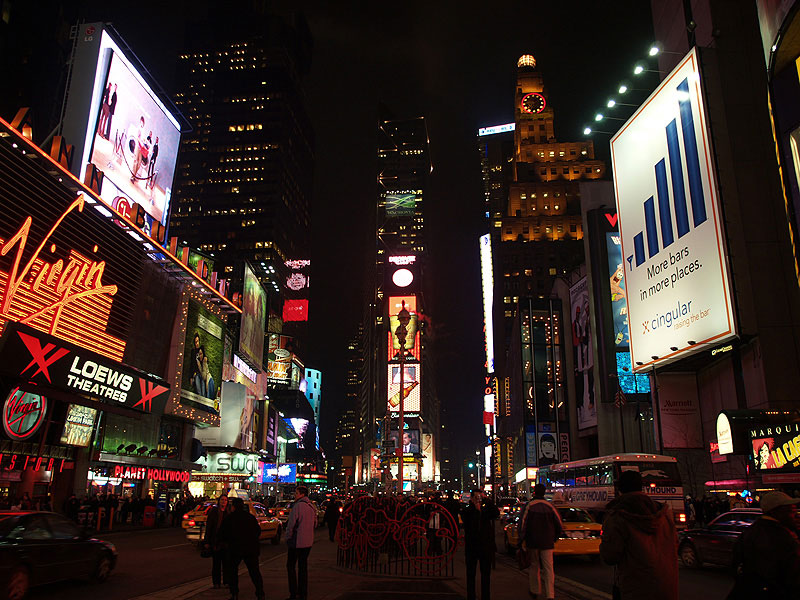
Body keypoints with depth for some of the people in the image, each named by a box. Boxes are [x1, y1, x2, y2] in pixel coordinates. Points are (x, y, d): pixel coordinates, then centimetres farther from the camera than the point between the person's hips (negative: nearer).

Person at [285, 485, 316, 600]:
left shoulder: (297, 506, -17)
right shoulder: (312, 506, 8)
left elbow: (291, 524, -17)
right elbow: (315, 523, 17)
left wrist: (288, 538, -5)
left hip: (297, 542, -7)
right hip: (308, 542, 7)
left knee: (290, 566, 4)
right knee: (303, 567, 14)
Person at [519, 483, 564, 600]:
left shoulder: (529, 506, -7)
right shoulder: (550, 506, -2)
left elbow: (523, 524, -10)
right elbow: (560, 527, 2)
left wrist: (521, 540, -2)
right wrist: (554, 538, 17)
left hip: (532, 542, 0)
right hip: (547, 543, 0)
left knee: (534, 566, 16)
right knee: (549, 568, 0)